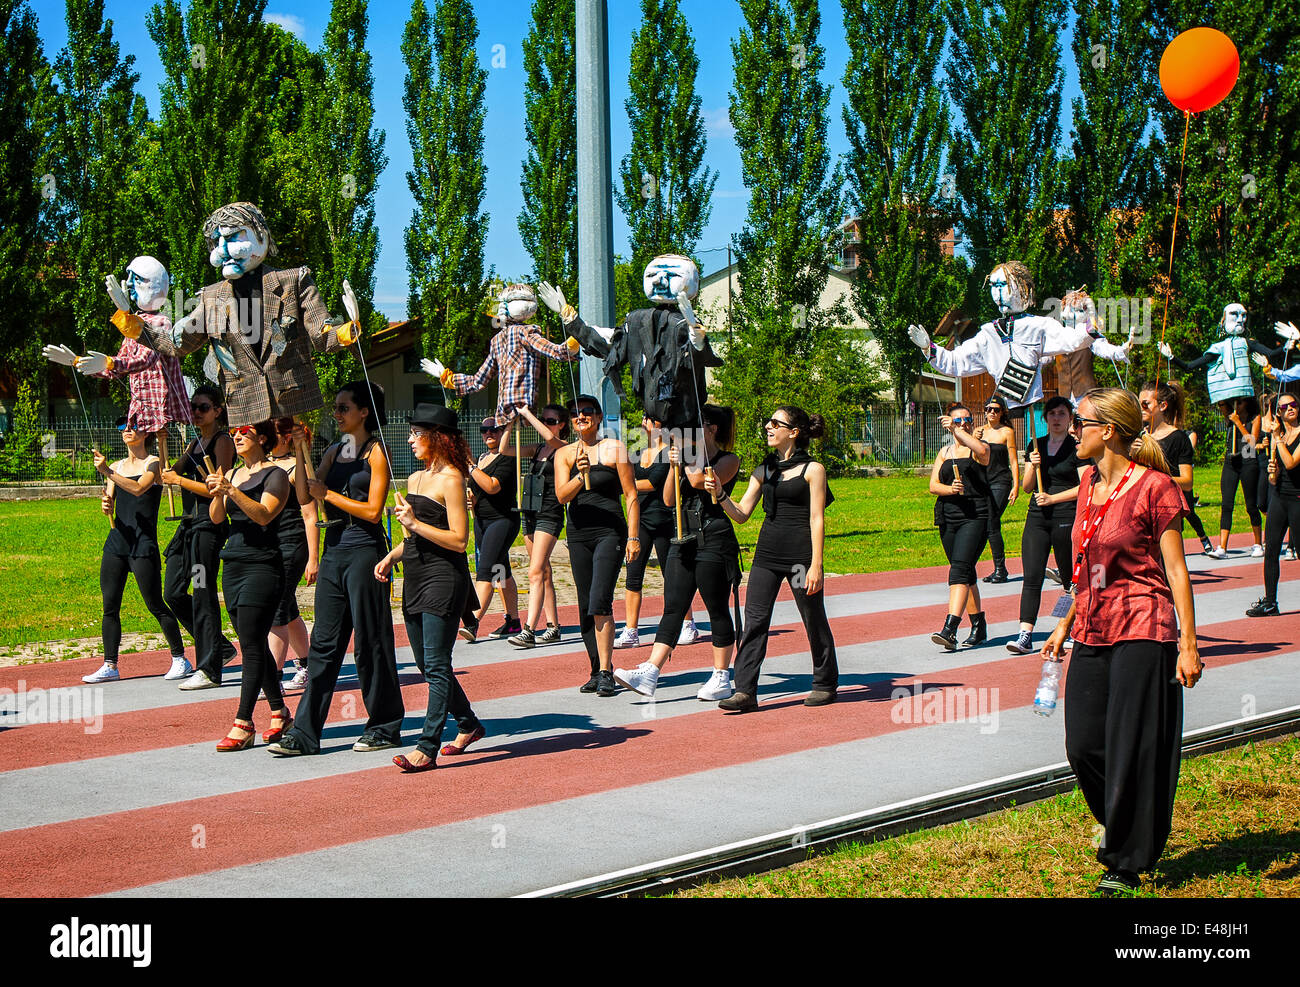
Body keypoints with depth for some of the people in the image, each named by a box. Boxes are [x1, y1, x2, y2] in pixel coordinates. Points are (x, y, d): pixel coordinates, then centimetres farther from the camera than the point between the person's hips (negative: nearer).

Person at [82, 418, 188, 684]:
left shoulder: (153, 463, -2)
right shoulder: (118, 465, 16)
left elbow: (138, 488, -21)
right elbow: (110, 502, 9)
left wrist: (108, 472, -27)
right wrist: (106, 505, -14)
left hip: (143, 543, -6)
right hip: (117, 540, 6)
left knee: (156, 605, -6)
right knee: (110, 606, 3)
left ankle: (180, 659, 5)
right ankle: (110, 666, 8)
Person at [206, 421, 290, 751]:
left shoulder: (275, 475, -4)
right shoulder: (233, 473, 17)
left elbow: (264, 514, -18)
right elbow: (216, 518, 8)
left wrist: (231, 490, -28)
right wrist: (217, 493, -12)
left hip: (262, 566, -7)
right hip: (233, 565, 7)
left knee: (252, 645, -11)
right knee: (254, 646, 9)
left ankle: (243, 724, -12)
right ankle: (280, 713, 19)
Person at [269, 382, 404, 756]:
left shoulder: (376, 451, -5)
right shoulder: (334, 452, 15)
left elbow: (373, 510, -12)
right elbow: (305, 495, 6)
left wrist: (328, 494, -8)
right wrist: (300, 452, -1)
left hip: (364, 552, -7)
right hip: (334, 550, 7)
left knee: (369, 641, 0)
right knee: (324, 641, 5)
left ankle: (384, 728, 11)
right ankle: (305, 732, 5)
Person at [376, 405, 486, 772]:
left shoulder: (450, 479, -10)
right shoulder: (414, 479, 16)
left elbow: (458, 539, -15)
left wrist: (415, 523, -17)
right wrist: (391, 557, 10)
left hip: (444, 579, -9)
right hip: (415, 578, 9)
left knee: (436, 667, -9)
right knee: (427, 666, 14)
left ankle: (426, 748, -10)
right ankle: (469, 724, 31)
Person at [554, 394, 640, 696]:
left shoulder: (614, 448, 1)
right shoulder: (564, 454, 8)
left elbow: (631, 495, 1)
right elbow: (561, 496, -5)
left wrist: (633, 536, -6)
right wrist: (580, 476, -24)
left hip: (610, 532, -4)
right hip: (578, 535, 4)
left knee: (599, 603, -17)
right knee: (585, 608, 6)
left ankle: (605, 672, -15)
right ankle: (597, 670, 17)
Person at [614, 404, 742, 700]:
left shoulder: (728, 460, -3)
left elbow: (699, 480, -20)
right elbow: (669, 500, 12)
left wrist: (685, 453, -8)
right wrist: (674, 466, 0)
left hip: (714, 541, -7)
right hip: (684, 540, 7)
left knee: (717, 609, 1)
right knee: (673, 608, 0)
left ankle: (721, 677, 10)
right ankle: (649, 674, -8)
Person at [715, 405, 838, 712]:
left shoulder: (812, 469, -4)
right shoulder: (764, 471, 12)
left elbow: (817, 519, -8)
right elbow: (741, 514, 10)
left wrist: (815, 565, -13)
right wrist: (720, 494, -8)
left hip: (800, 553, -5)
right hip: (767, 552, 5)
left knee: (814, 621, 6)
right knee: (754, 620, -3)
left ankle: (825, 684, 23)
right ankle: (746, 690, -4)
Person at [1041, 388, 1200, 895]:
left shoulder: (1153, 487, -10)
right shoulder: (1089, 484, 11)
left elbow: (1175, 569, -10)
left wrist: (1188, 643, -13)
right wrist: (1066, 622, 23)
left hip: (1142, 631, -7)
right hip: (1093, 633, 7)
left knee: (1131, 750, -1)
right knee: (1082, 746, 6)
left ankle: (1128, 862, 12)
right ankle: (1121, 827, 32)